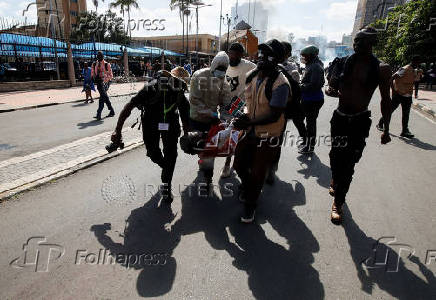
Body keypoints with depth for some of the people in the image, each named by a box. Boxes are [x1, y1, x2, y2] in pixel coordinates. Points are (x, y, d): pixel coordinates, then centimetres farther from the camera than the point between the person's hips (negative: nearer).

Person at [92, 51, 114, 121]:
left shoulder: (107, 65, -1)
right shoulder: (94, 64, 14)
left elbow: (110, 75, -2)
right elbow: (92, 73, 19)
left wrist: (104, 79, -17)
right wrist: (95, 78, -4)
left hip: (104, 82, -6)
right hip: (98, 83, 6)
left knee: (102, 98, -16)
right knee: (105, 98, 12)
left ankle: (99, 114, -19)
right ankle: (112, 111, 24)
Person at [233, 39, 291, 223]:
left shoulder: (280, 83, -21)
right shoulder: (252, 76, 2)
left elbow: (275, 115, -24)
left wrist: (250, 122, -30)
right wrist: (245, 116, -6)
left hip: (268, 136, -6)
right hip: (249, 131, 7)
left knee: (258, 174, 8)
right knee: (239, 165, 19)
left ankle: (250, 204, 34)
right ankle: (247, 188, 52)